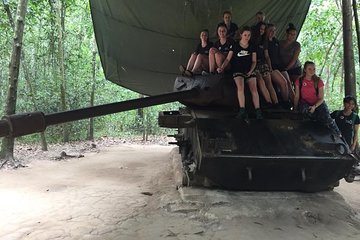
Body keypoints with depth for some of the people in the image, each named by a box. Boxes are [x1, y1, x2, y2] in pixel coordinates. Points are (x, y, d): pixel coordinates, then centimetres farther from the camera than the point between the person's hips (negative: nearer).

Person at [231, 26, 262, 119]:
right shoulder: (235, 46, 7)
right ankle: (242, 110, -37)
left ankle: (258, 111, -29)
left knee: (254, 88, -21)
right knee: (240, 86, -30)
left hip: (249, 71, 2)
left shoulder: (252, 47, 14)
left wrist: (251, 71, -4)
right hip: (238, 70, -2)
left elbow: (254, 61, 13)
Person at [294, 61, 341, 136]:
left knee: (327, 118, -24)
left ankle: (338, 136, -13)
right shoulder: (299, 81, 0)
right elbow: (297, 97, 4)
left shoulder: (319, 81, 0)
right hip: (305, 103, 0)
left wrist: (314, 106, -19)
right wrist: (295, 109, -2)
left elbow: (321, 98, -3)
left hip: (318, 103, 0)